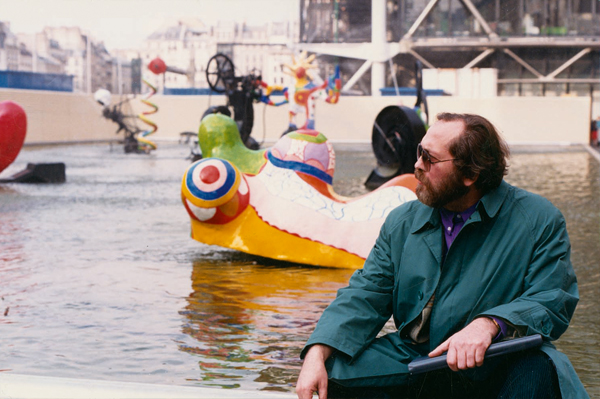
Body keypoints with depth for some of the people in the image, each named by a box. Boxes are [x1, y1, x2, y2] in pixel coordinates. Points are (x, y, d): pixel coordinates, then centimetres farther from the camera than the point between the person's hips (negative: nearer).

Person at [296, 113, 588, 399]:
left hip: (493, 368, -4)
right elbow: (366, 295, 5)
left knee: (536, 370, -36)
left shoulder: (540, 221, -4)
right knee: (333, 371, -16)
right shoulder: (402, 222, 9)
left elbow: (553, 302, -12)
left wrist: (489, 324, -32)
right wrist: (317, 354, -13)